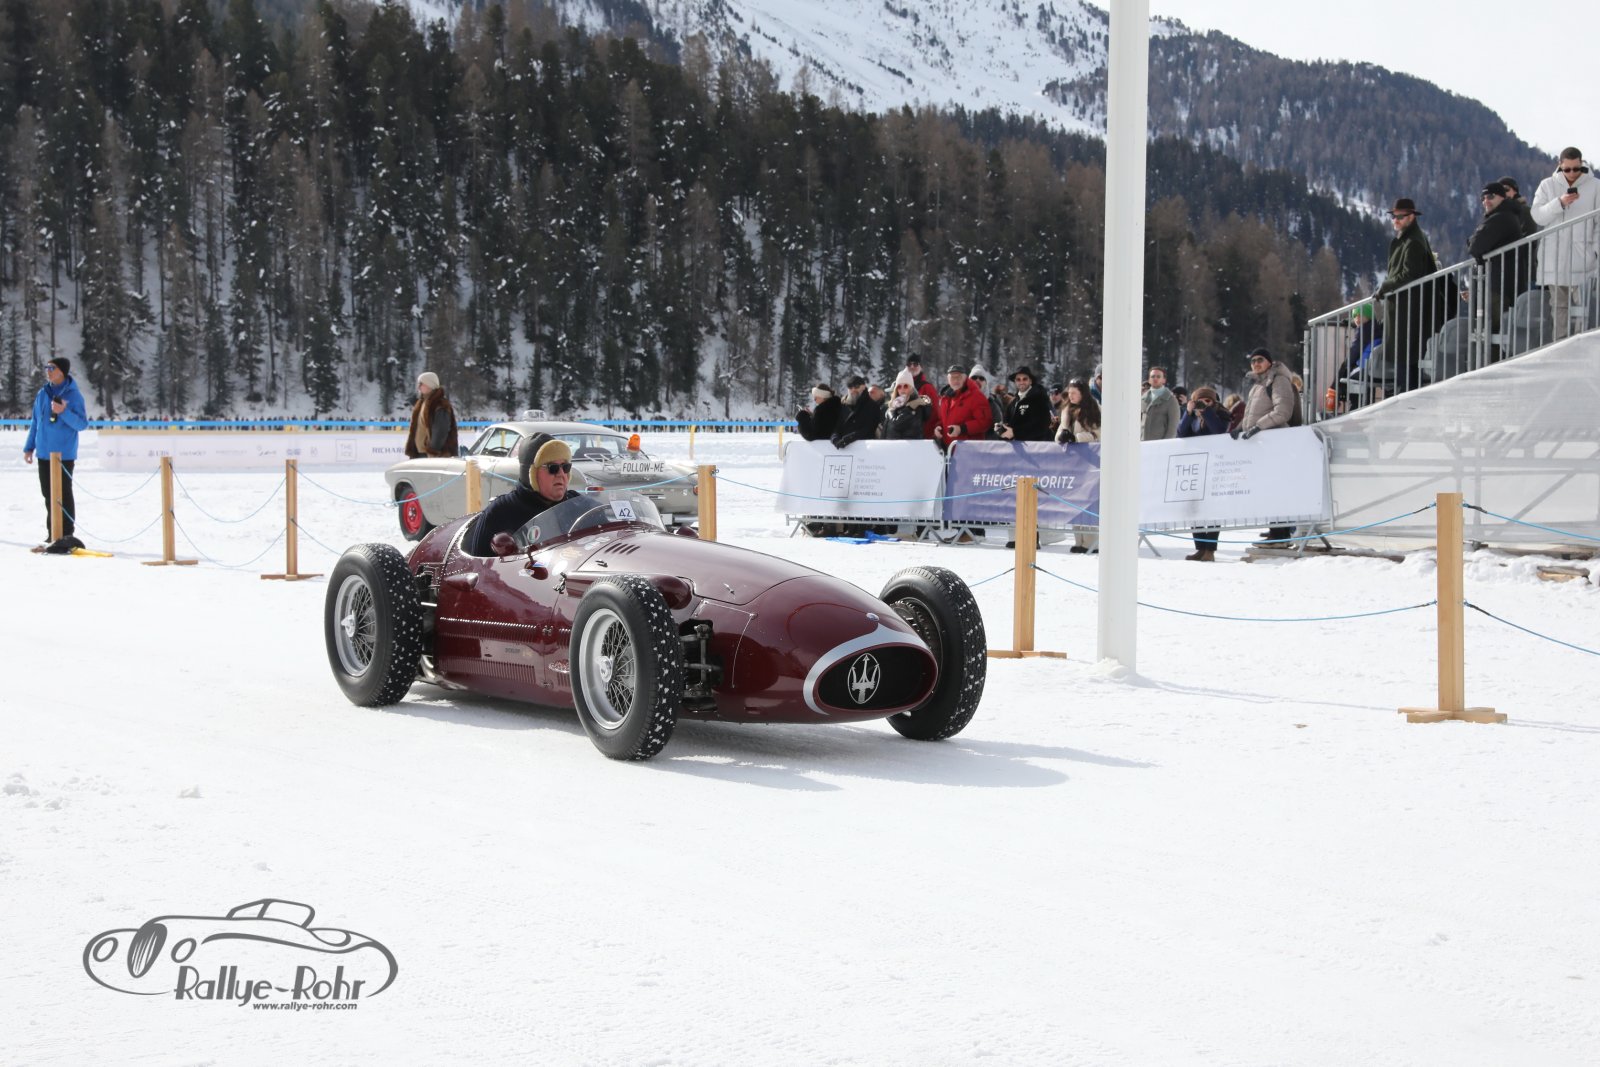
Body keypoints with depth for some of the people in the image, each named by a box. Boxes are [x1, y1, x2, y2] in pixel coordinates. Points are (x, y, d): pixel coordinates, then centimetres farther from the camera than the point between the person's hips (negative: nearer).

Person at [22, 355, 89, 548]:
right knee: (48, 493, 9)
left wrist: (64, 412, -26)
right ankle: (53, 531, 17)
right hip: (44, 453, 5)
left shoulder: (73, 395, -7)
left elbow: (82, 424, -11)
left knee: (64, 493, -3)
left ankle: (67, 533, 2)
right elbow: (35, 423, 16)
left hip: (64, 454, -5)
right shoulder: (42, 394, 9)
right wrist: (29, 447, 13)